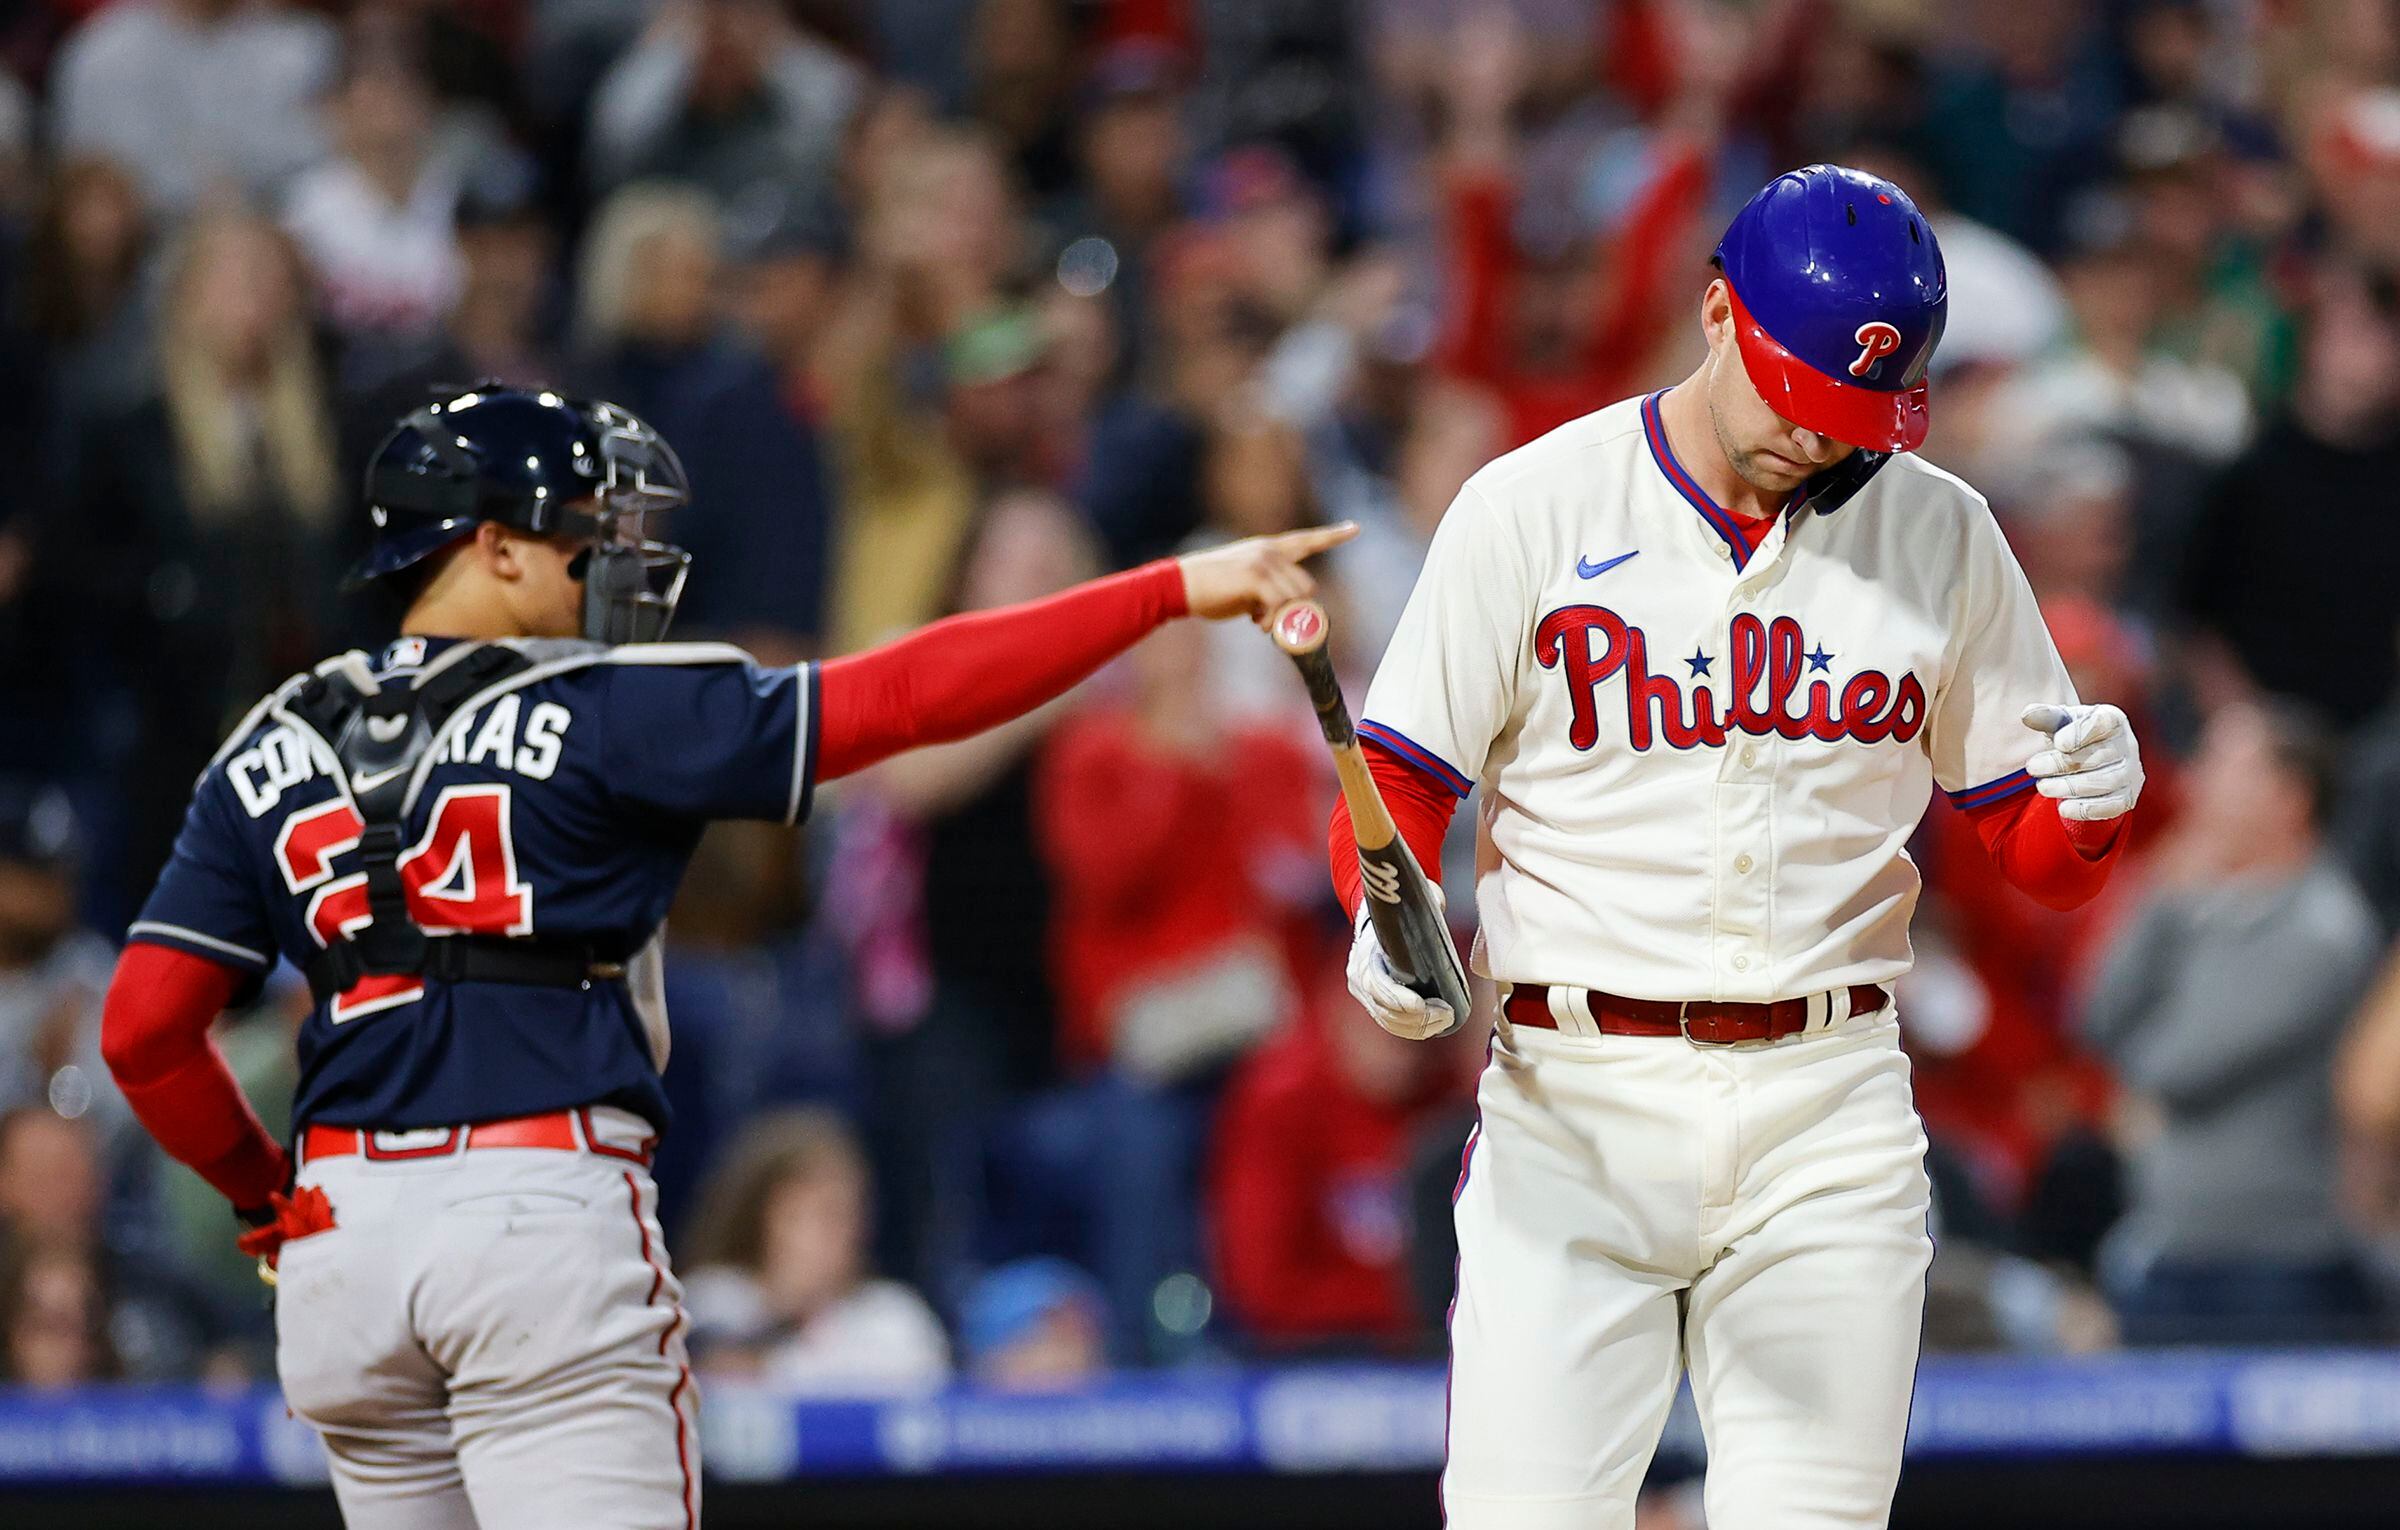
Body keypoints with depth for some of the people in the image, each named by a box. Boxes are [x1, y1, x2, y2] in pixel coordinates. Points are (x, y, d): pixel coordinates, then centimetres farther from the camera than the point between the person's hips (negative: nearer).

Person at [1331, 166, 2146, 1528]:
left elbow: (2036, 854, 12)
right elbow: (1399, 784, 2)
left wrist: (2096, 801, -12)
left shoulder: (1943, 537, 8)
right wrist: (1387, 921, -19)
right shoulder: (1533, 509, 0)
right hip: (1577, 1097, -2)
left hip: (1832, 1113, 2)